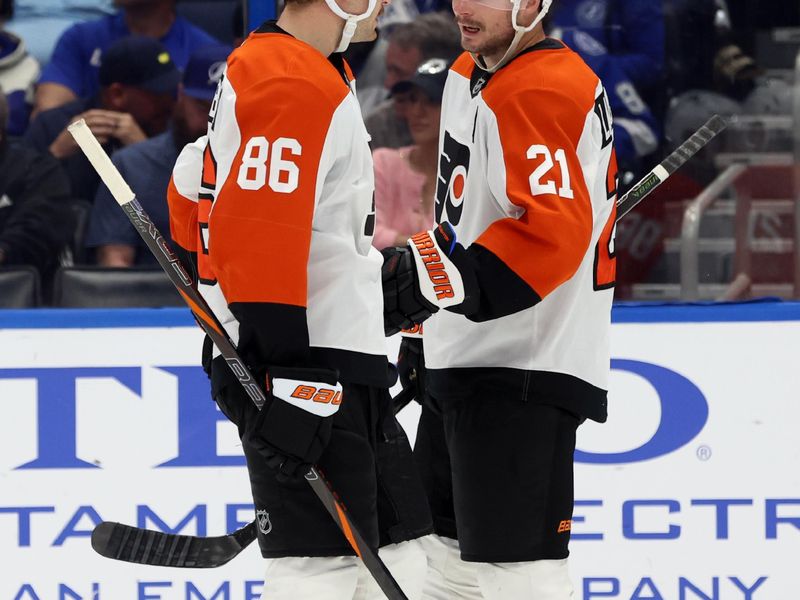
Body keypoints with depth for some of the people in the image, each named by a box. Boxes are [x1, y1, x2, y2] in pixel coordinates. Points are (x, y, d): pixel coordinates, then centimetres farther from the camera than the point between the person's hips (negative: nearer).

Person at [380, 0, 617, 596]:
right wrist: (428, 328, 29)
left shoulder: (541, 92, -17)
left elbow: (552, 232, -29)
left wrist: (436, 280, -32)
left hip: (523, 370, -11)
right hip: (465, 363, 11)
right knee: (450, 552, 18)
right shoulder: (469, 78, 16)